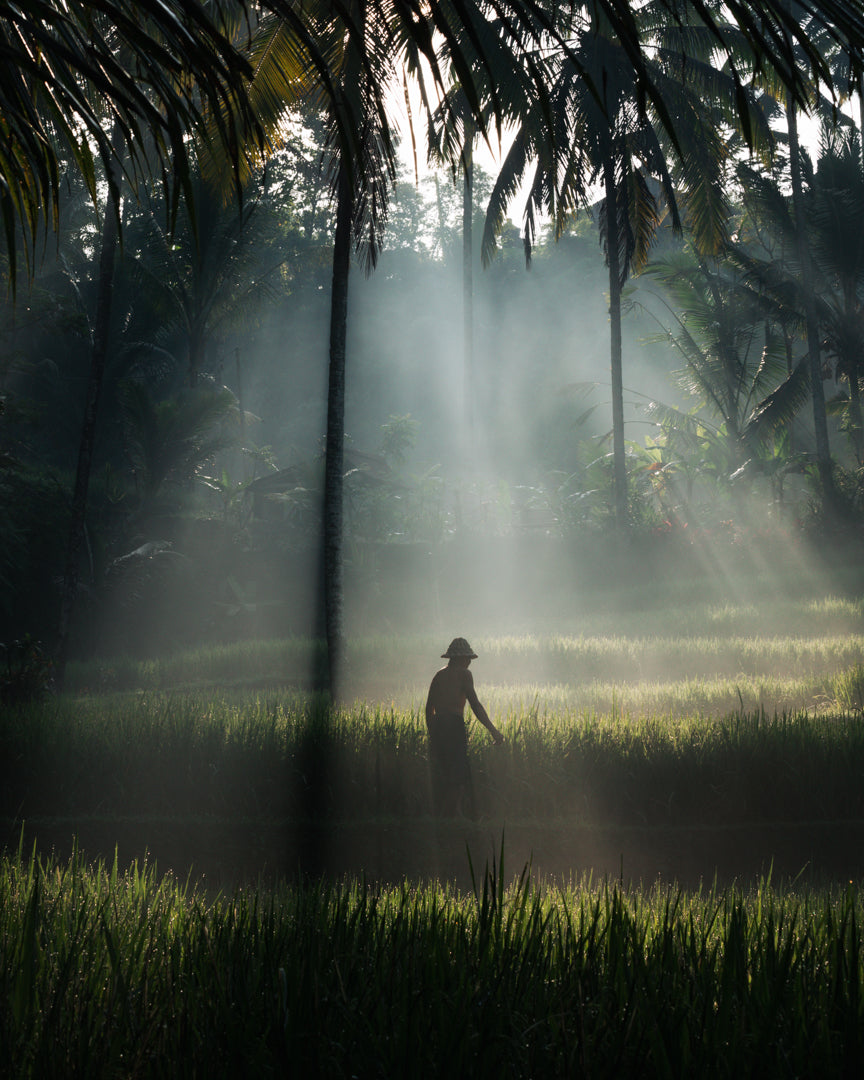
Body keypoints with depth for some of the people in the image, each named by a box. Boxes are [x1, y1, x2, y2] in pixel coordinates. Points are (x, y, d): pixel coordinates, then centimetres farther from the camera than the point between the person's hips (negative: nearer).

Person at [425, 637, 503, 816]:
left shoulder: (438, 675, 18)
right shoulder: (463, 674, 0)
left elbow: (429, 709, 18)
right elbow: (475, 705, -8)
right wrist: (493, 730, -6)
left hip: (437, 726, 7)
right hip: (454, 726, -7)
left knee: (441, 776, 11)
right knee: (458, 776, -5)